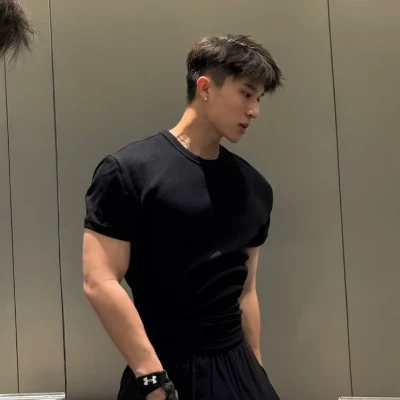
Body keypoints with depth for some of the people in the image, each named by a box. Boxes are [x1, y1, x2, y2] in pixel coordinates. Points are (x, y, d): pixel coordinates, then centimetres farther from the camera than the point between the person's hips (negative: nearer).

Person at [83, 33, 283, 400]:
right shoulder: (129, 171, -10)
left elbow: (244, 289, 11)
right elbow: (99, 282, -15)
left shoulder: (254, 188, 7)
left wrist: (257, 369, 9)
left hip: (236, 367, 5)